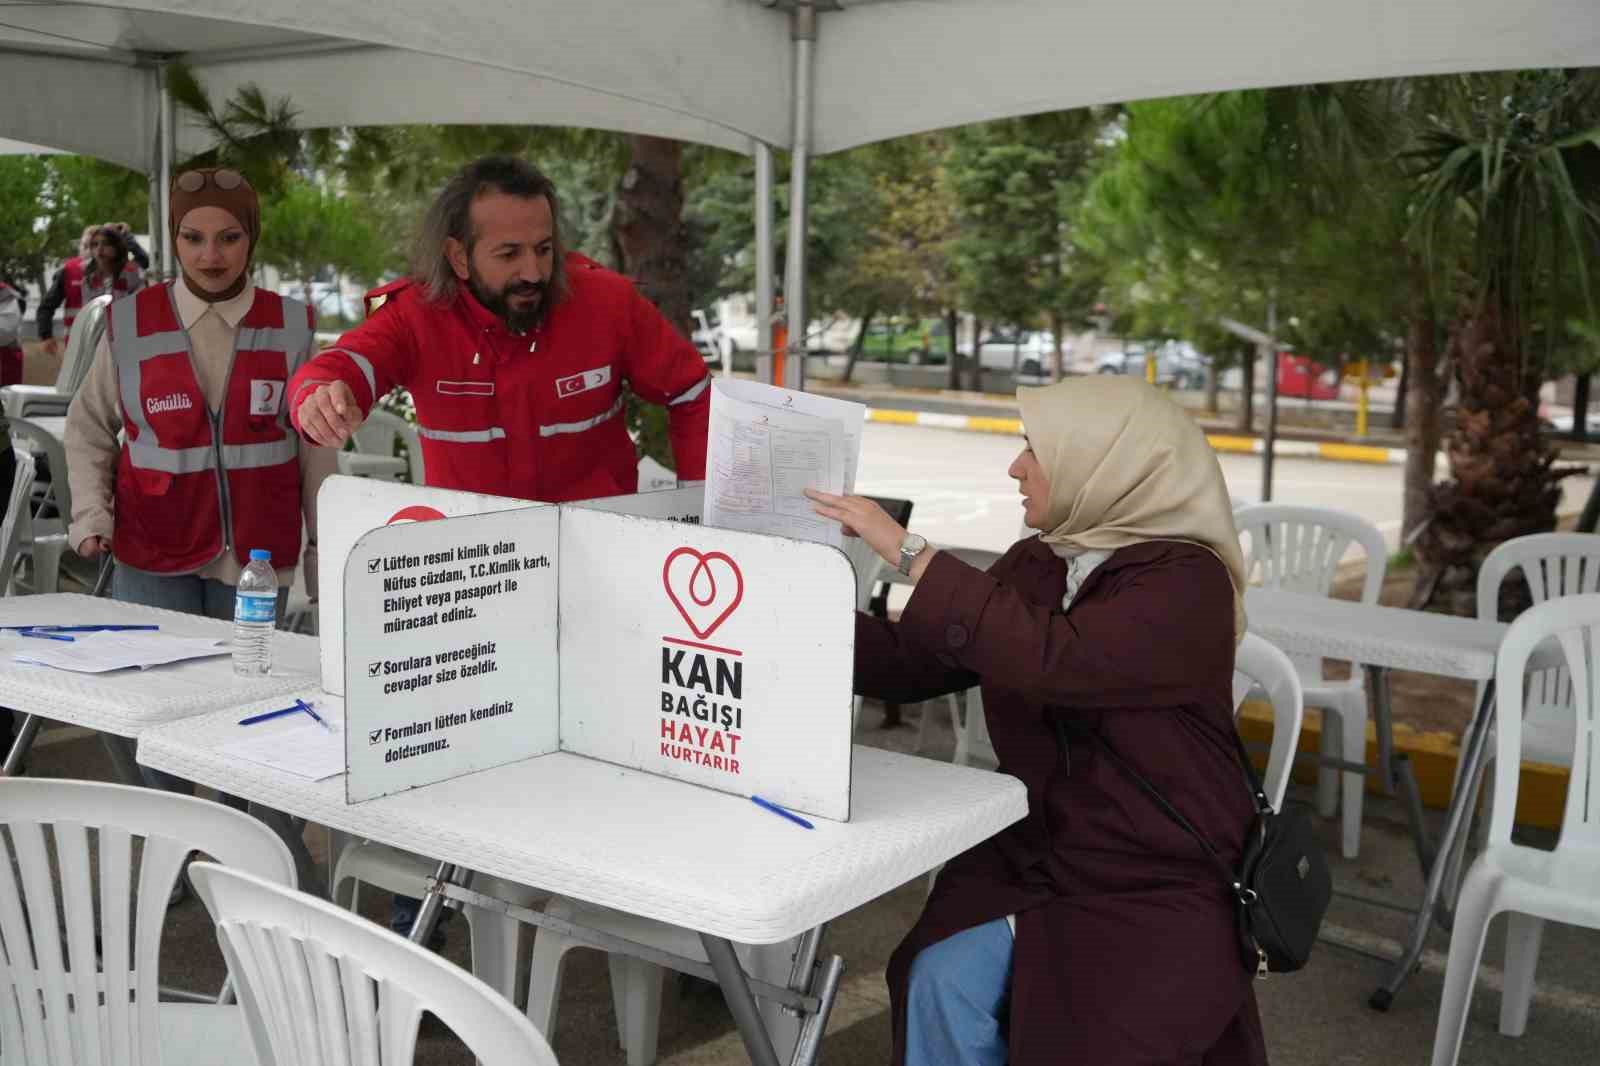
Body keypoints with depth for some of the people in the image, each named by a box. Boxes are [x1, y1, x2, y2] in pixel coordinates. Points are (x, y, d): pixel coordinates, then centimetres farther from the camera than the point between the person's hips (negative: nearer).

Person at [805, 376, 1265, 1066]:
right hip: (1032, 859, 5)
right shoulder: (1034, 564, 7)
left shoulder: (1186, 582, -15)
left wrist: (910, 553, -28)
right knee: (942, 983, -21)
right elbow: (912, 665, 10)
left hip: (1160, 889, -5)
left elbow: (1052, 661, -31)